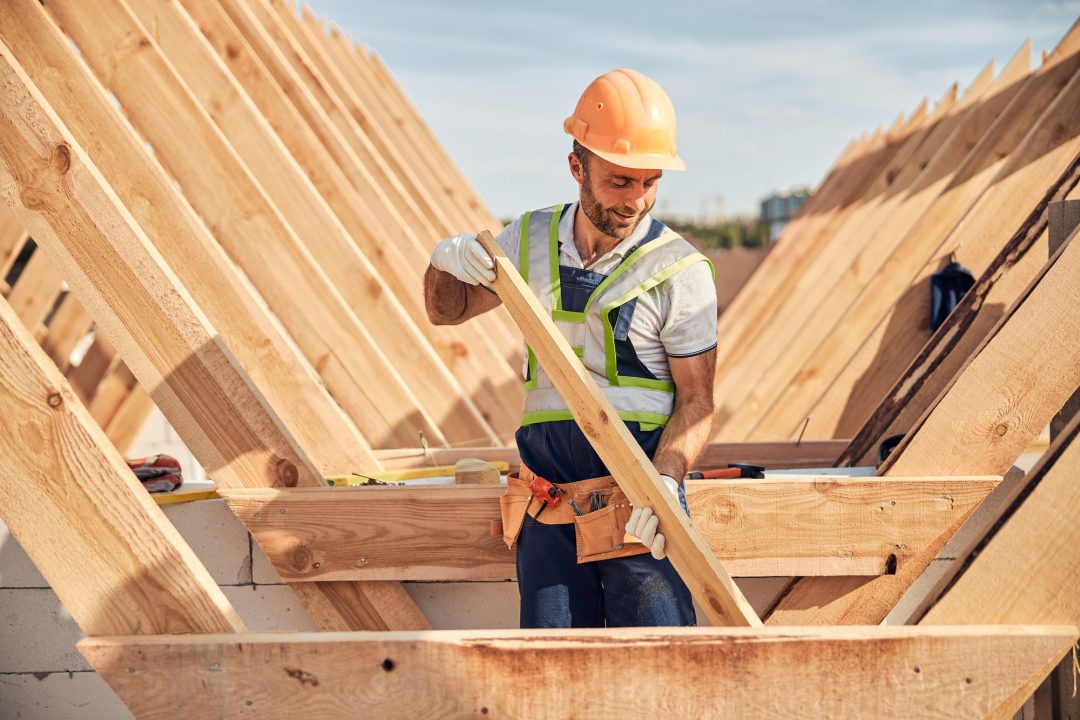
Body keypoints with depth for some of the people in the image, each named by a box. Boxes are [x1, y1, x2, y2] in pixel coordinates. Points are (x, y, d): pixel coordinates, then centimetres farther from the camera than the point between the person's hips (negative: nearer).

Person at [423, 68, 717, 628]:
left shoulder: (679, 271, -3)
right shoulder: (530, 241, 10)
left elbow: (695, 401, -3)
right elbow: (448, 310, 24)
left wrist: (665, 482, -21)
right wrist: (445, 262, 0)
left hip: (638, 514, -3)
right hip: (549, 516, 3)